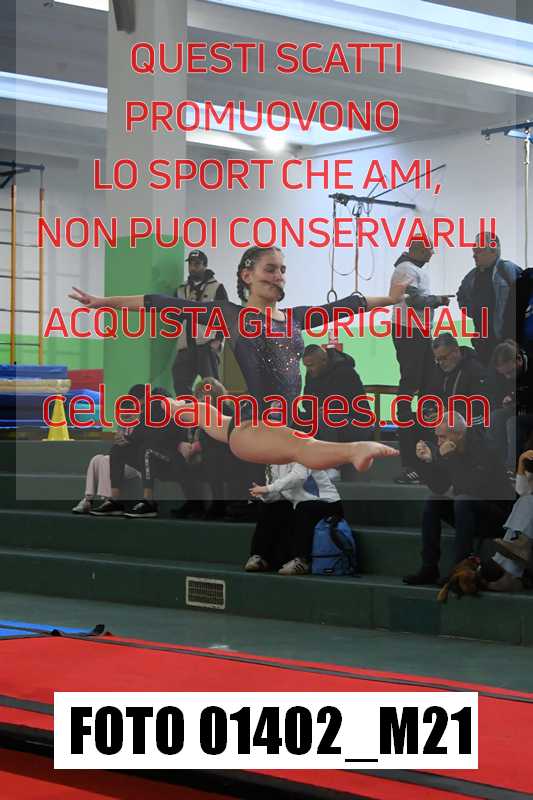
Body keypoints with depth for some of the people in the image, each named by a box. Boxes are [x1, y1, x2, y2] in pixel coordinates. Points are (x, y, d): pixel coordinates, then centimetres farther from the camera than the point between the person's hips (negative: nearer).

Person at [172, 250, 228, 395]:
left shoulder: (217, 288, 4)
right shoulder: (181, 290, 18)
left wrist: (218, 339, -11)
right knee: (181, 384, 0)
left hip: (208, 344, -5)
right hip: (186, 345, 5)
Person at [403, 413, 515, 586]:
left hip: (498, 515, -8)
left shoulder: (484, 449, -21)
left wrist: (449, 459, -30)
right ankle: (429, 569, -10)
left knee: (463, 501, -32)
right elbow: (439, 488, 4)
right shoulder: (452, 450, 1)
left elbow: (474, 486, -33)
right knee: (433, 501, -7)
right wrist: (427, 461, -10)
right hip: (468, 510, 8)